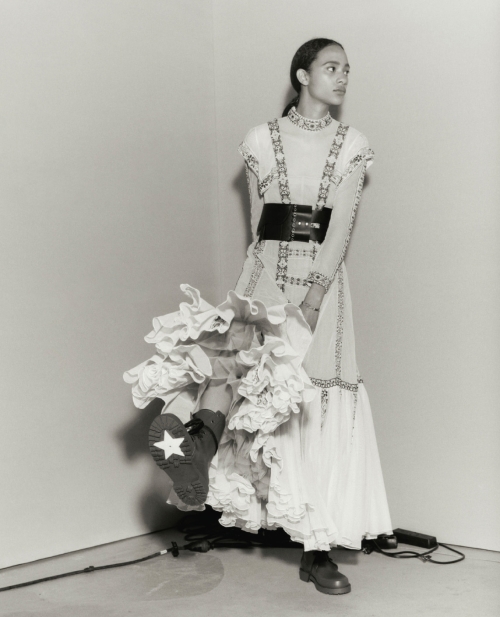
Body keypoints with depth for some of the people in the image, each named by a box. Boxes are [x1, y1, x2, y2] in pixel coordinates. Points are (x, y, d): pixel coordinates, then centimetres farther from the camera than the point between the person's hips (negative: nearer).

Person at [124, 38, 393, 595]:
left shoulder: (351, 145, 6)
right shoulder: (260, 141, 7)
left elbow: (339, 230, -5)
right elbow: (259, 225, 5)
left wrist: (311, 299, -18)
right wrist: (277, 290, -6)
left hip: (323, 279, -1)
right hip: (267, 271, 2)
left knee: (321, 404, -5)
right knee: (243, 346, -29)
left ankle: (318, 548, -2)